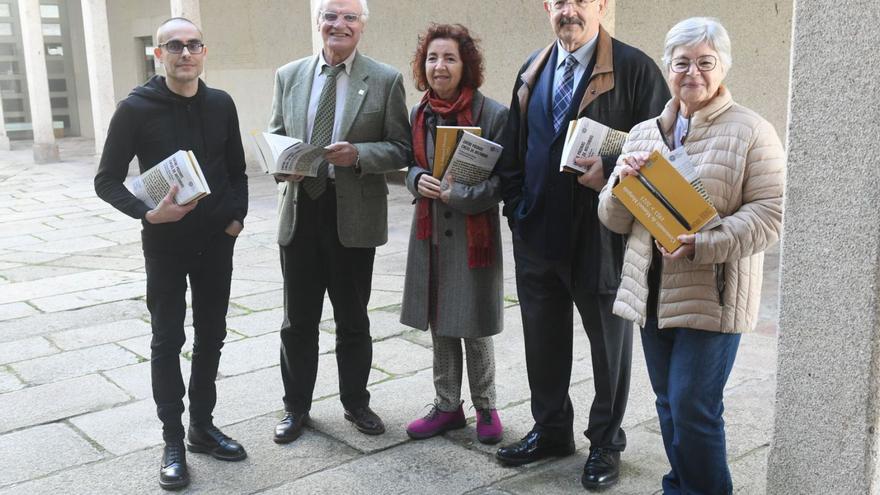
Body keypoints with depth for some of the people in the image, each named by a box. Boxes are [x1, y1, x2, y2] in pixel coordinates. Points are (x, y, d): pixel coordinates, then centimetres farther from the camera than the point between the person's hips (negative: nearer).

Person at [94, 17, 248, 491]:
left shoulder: (221, 104, 2)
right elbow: (107, 180, -7)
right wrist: (147, 213, -22)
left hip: (216, 242, 4)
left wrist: (237, 216, -1)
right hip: (165, 243, -4)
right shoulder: (136, 108, -10)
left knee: (211, 336, 11)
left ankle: (202, 426, 27)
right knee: (167, 341, 4)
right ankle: (173, 442, 15)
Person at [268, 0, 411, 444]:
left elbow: (400, 149, -2)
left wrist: (358, 154, -20)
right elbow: (274, 136, 13)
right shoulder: (289, 76, 8)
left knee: (353, 320, 11)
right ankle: (296, 407, 27)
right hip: (300, 208, 3)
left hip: (354, 213, -2)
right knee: (298, 320, 11)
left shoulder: (385, 80, -2)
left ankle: (355, 402, 30)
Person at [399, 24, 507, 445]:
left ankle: (485, 408, 25)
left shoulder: (493, 114, -11)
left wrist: (458, 194, -21)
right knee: (438, 324, 14)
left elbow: (504, 179, -10)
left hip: (474, 233, -5)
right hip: (430, 232, 5)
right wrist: (418, 180, -8)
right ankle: (447, 406, 29)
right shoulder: (418, 114, 6)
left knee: (474, 328, 5)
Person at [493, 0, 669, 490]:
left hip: (602, 234, -5)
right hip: (537, 232, 6)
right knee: (543, 339, 16)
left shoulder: (634, 68, -8)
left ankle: (606, 443, 28)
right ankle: (551, 430, 35)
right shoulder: (532, 70, 11)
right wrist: (516, 207, 7)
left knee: (609, 340, 11)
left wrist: (611, 172, -21)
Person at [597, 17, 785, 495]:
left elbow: (769, 213, -12)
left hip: (712, 295, -5)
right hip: (652, 293, 5)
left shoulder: (752, 131, -5)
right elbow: (614, 220, 10)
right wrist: (622, 181, -12)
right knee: (669, 403, 15)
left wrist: (701, 246, -24)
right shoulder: (642, 134, 11)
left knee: (694, 408, -4)